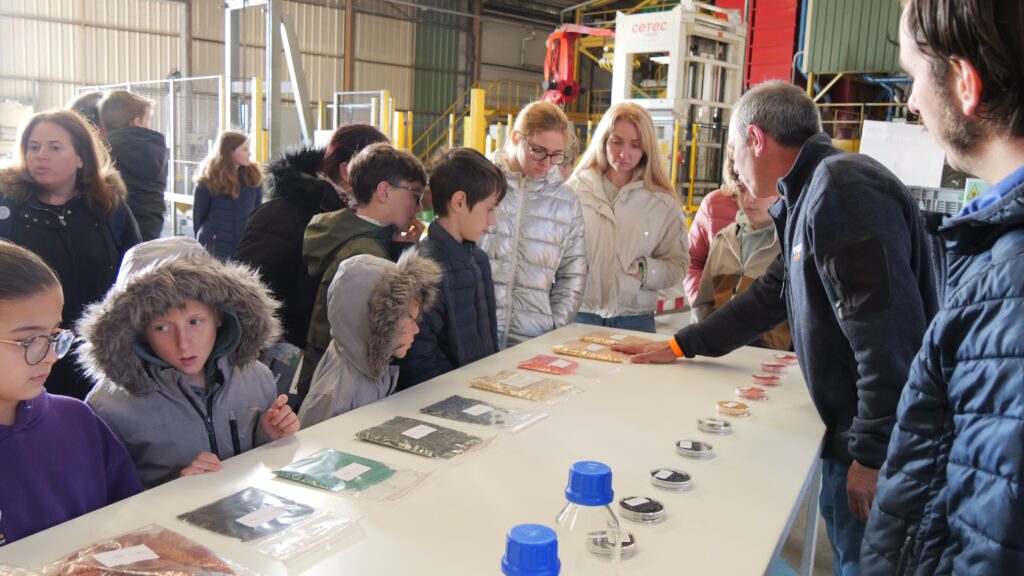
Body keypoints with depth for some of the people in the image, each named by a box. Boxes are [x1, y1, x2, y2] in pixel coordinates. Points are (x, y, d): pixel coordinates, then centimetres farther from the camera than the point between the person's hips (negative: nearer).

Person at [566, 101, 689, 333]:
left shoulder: (663, 203, 2)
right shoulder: (575, 190, 0)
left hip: (635, 319, 1)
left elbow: (677, 264, 7)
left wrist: (646, 271, -12)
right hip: (578, 315, -1)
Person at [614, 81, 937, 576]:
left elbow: (889, 333, -25)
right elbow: (772, 294, 24)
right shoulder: (810, 193, 14)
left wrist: (873, 453, -21)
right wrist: (680, 346, 28)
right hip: (852, 428, 9)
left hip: (879, 441, -9)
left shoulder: (843, 188, -19)